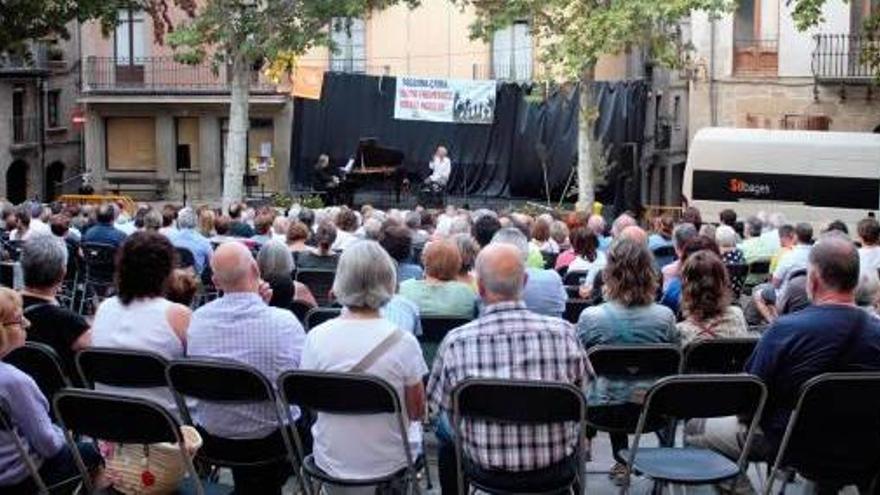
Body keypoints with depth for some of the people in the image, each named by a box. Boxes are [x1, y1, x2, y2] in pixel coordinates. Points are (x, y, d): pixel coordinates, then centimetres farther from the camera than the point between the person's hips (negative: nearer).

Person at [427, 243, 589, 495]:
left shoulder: (455, 342, -17)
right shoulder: (563, 332, -15)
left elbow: (440, 406, -2)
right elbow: (581, 391, 2)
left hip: (486, 465, -1)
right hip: (557, 466, 1)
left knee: (446, 427, 31)